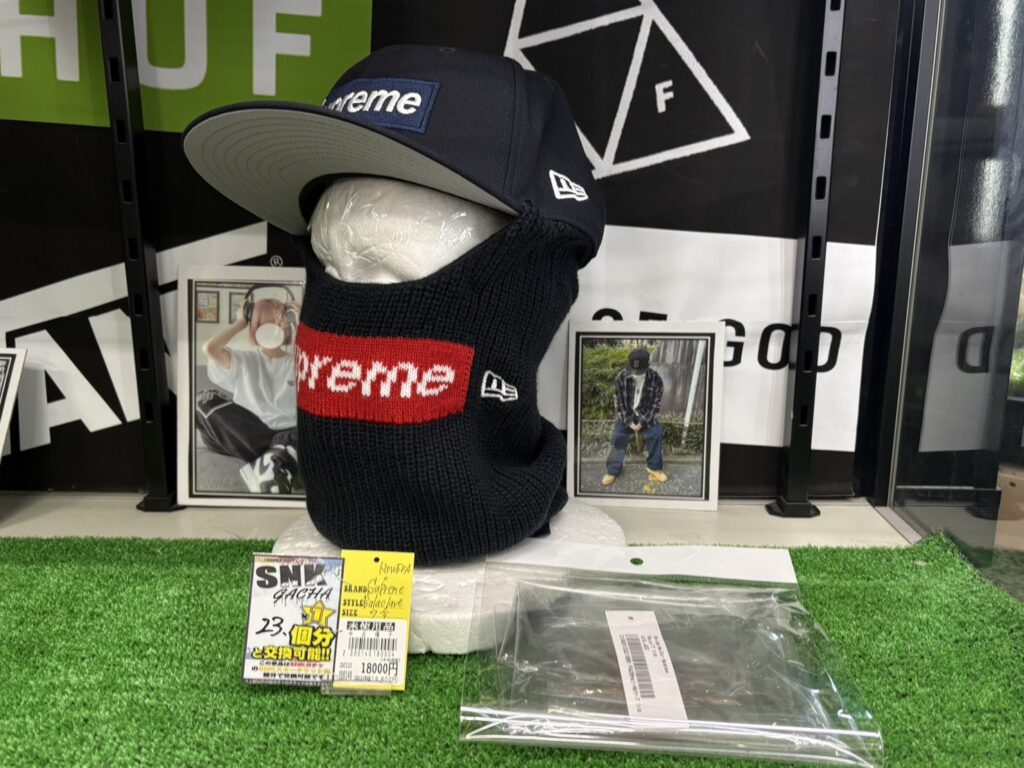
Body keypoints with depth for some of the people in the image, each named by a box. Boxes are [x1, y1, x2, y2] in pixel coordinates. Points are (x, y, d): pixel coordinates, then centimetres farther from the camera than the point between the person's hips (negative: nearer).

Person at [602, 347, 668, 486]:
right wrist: (629, 422, -16)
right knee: (618, 436, -18)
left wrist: (643, 422, -18)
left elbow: (656, 403, -11)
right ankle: (613, 471, -5)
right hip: (626, 415, 0)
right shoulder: (621, 377, -18)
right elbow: (619, 402, -10)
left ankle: (654, 468, 2)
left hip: (646, 415, 0)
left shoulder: (655, 379, -18)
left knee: (656, 434, -18)